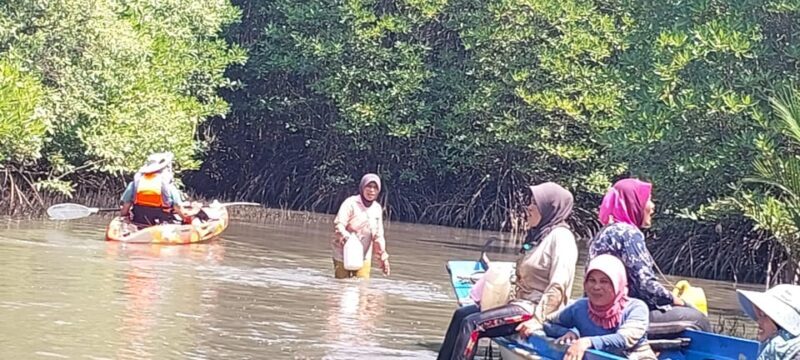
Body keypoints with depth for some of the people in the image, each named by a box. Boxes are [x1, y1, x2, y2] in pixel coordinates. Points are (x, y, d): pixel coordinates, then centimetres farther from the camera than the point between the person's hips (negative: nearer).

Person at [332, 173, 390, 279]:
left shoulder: (377, 208, 7)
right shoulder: (351, 203, -10)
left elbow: (378, 236, 14)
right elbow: (338, 224, -17)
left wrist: (383, 257, 10)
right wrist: (346, 237, -36)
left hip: (364, 258, 5)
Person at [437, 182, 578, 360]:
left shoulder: (560, 237, -12)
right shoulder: (538, 234, 18)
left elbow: (558, 287, -21)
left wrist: (538, 319, -27)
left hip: (534, 308, -10)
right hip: (521, 302, 10)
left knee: (472, 324, -20)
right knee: (462, 315, 2)